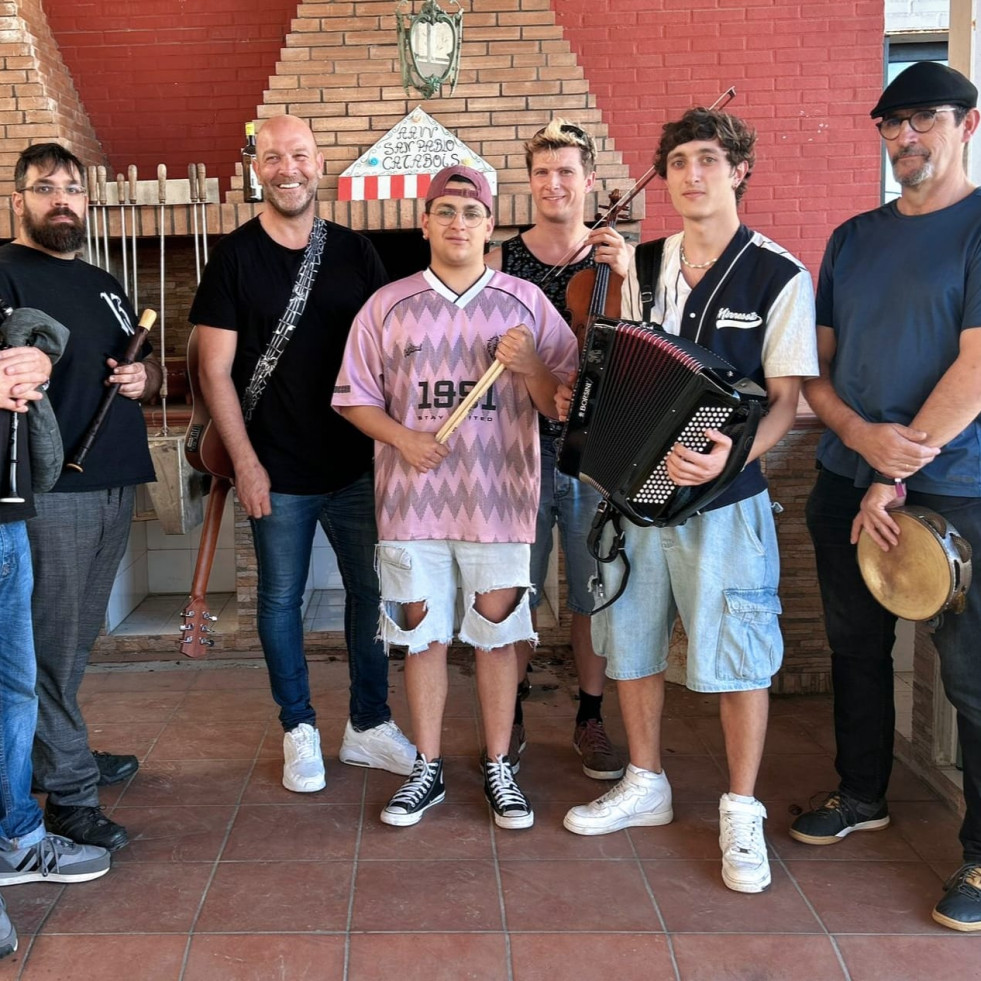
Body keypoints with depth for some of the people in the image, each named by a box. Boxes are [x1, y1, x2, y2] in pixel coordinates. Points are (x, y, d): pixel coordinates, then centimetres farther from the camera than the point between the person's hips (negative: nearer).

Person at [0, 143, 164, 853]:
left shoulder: (105, 284, 20)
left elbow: (151, 367, 27)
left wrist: (143, 378, 4)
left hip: (116, 482, 7)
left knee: (78, 637, 16)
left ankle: (62, 753, 30)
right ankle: (71, 791, 4)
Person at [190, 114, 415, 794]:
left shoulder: (356, 252, 6)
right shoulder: (234, 256, -2)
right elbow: (216, 369, -4)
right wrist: (246, 461, -9)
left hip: (357, 464, 3)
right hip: (278, 472, -2)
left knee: (372, 591, 7)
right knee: (281, 600, 7)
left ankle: (370, 726, 23)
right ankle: (300, 730, 24)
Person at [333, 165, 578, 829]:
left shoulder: (526, 302, 4)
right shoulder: (388, 307, 5)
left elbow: (565, 402, 4)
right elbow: (354, 397, 8)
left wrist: (528, 365, -15)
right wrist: (402, 437, -9)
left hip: (499, 498, -1)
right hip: (413, 498, 1)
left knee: (497, 635, 6)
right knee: (423, 634, 9)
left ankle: (499, 769, 22)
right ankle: (428, 770, 24)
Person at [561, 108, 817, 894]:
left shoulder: (779, 276, -6)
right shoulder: (643, 266, 8)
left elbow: (786, 399, -10)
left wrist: (729, 454, -27)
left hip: (722, 497, -5)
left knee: (735, 657, 2)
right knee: (631, 642, 13)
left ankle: (742, 813, 20)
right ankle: (646, 786, 32)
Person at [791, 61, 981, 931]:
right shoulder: (854, 238, 12)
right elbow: (817, 365, 11)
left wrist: (897, 479, -15)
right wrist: (861, 434, -10)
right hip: (846, 479, 6)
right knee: (857, 647, 16)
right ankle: (863, 796, 35)